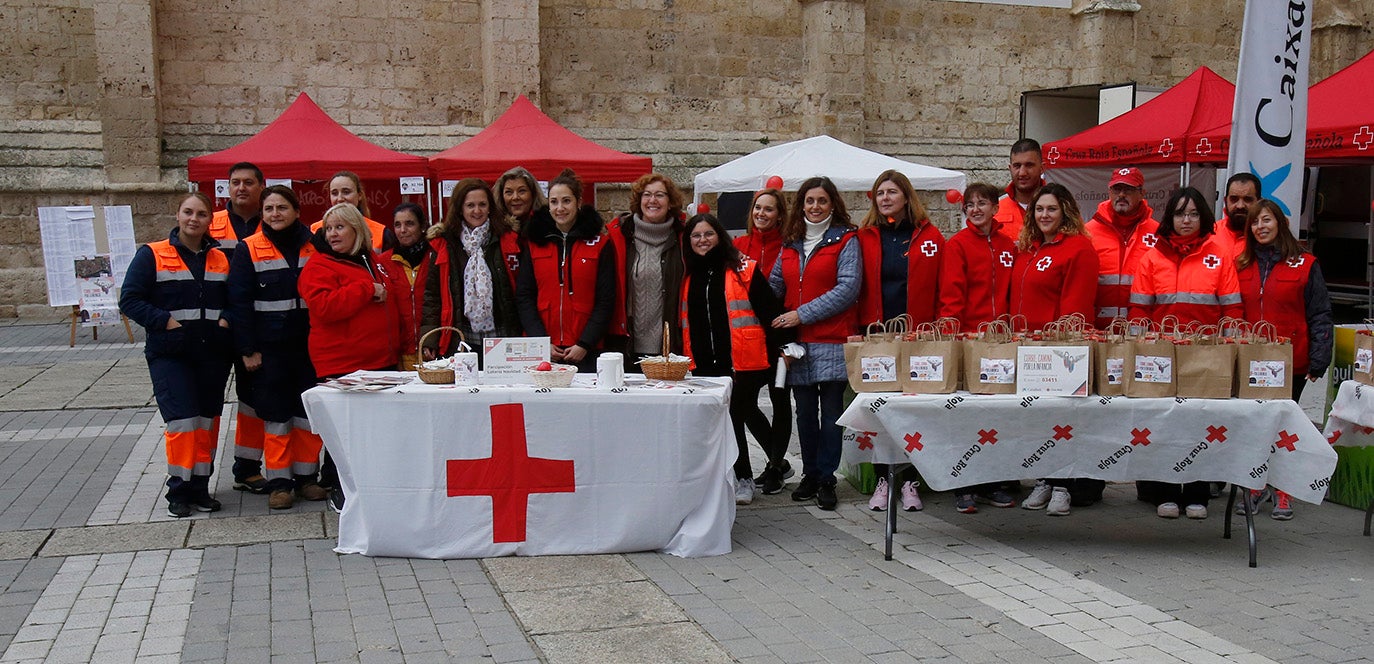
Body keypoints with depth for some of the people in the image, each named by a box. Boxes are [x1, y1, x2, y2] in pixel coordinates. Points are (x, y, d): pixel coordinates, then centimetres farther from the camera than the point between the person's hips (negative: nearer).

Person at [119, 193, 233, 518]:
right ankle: (178, 490, 3)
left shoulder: (221, 258, 10)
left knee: (208, 420, 8)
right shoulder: (152, 255, -1)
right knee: (182, 421, -10)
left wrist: (226, 319, -3)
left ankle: (200, 487, 19)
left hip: (213, 354, 4)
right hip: (169, 354, -4)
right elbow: (130, 300, -5)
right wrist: (165, 321, -15)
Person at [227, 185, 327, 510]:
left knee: (309, 411, 8)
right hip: (269, 347, -2)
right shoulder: (249, 250, 0)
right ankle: (278, 481, 11)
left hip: (309, 345, 2)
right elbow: (239, 301, -3)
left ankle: (306, 476, 19)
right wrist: (247, 348, -9)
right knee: (275, 414, 2)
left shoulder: (313, 247, 6)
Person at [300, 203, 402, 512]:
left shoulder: (375, 262, 16)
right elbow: (324, 306, -22)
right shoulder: (318, 266, -5)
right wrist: (367, 290, -17)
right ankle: (338, 490, 14)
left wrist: (396, 346, 19)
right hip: (341, 364, -6)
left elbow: (394, 303, 29)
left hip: (381, 360, 7)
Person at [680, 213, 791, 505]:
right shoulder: (688, 276, 10)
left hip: (744, 360, -5)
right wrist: (685, 356, 14)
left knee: (738, 412, 2)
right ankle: (742, 477, 21)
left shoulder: (744, 270, -5)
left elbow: (770, 308, -8)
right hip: (705, 363, 5)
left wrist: (783, 343, -13)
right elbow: (683, 319, 18)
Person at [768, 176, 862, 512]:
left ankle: (826, 480, 4)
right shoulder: (790, 244, 16)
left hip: (832, 341, -5)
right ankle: (810, 474, 19)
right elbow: (775, 285, 18)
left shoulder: (845, 240, -1)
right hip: (797, 342, 5)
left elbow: (848, 288, -11)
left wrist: (802, 314, -13)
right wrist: (774, 321, -1)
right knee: (805, 411, 9)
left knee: (830, 410, -3)